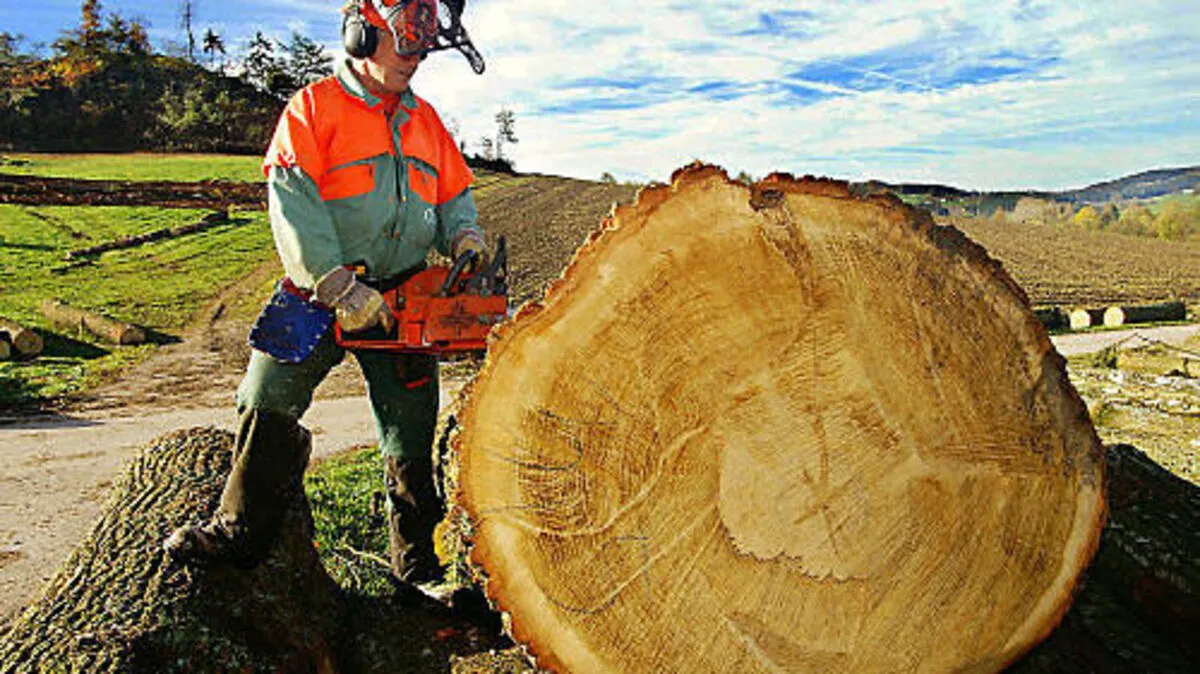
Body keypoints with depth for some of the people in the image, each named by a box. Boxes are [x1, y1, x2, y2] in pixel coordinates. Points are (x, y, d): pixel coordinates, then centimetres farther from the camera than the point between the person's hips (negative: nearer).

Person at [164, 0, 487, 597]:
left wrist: (465, 238, -4)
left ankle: (416, 560, 17)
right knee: (267, 406, -1)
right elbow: (293, 205, -13)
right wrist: (339, 287, -22)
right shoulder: (315, 107, -2)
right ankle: (239, 531, 18)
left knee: (413, 434, 5)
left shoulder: (425, 121, 14)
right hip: (322, 293, -3)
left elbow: (455, 196, 19)